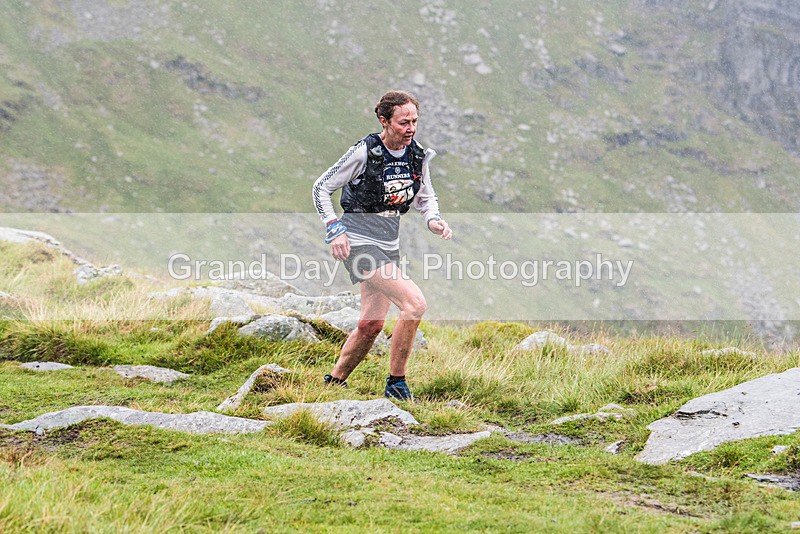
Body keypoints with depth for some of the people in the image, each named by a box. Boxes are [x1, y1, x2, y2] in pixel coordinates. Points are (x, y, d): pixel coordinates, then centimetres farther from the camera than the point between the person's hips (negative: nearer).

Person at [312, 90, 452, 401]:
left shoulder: (418, 156, 2)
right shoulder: (364, 152, -16)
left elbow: (426, 197, 19)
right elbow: (321, 188, -7)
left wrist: (433, 220, -3)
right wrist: (334, 229, -17)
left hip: (389, 245, 7)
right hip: (359, 243, -7)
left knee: (372, 324, 11)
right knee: (415, 303, -21)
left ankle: (334, 381, 31)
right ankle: (396, 384, -11)